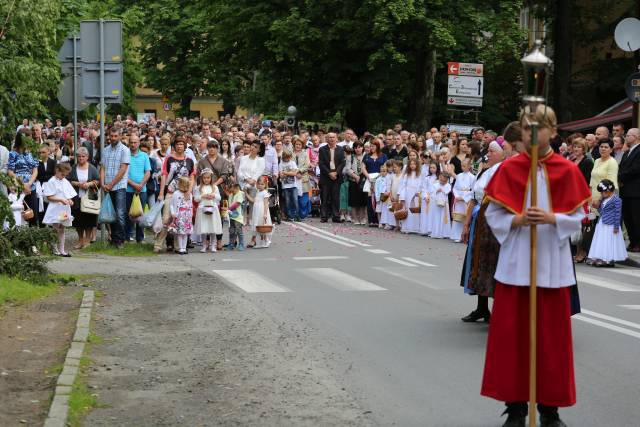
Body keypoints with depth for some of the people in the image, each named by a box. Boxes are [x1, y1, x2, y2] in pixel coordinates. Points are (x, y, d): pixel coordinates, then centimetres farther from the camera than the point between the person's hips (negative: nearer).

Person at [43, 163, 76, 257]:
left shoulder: (66, 182, 12)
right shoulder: (52, 182, -7)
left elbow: (69, 194, 17)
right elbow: (49, 197, -12)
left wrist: (70, 200, -5)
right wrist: (61, 200, -20)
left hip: (64, 210, 6)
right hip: (55, 209, -6)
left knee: (62, 230, 10)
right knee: (56, 229, -2)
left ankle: (62, 250, 13)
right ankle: (55, 250, 5)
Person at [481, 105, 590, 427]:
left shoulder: (567, 171, 0)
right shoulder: (509, 169, 1)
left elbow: (577, 217, -1)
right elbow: (493, 215, 2)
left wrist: (552, 219, -19)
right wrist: (516, 221, -17)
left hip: (552, 264, 0)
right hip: (516, 262, 0)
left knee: (552, 335, 4)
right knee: (513, 333, 2)